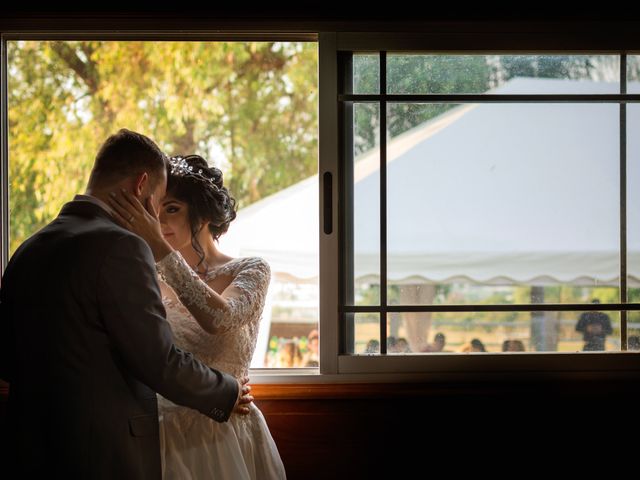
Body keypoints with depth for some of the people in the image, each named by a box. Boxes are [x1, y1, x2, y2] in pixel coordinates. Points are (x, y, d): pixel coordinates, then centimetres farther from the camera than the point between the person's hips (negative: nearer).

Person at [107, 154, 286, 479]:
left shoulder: (251, 271, -4)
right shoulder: (154, 281, 6)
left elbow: (218, 319, -25)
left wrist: (159, 246, -27)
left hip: (225, 440, -3)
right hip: (165, 439, 3)